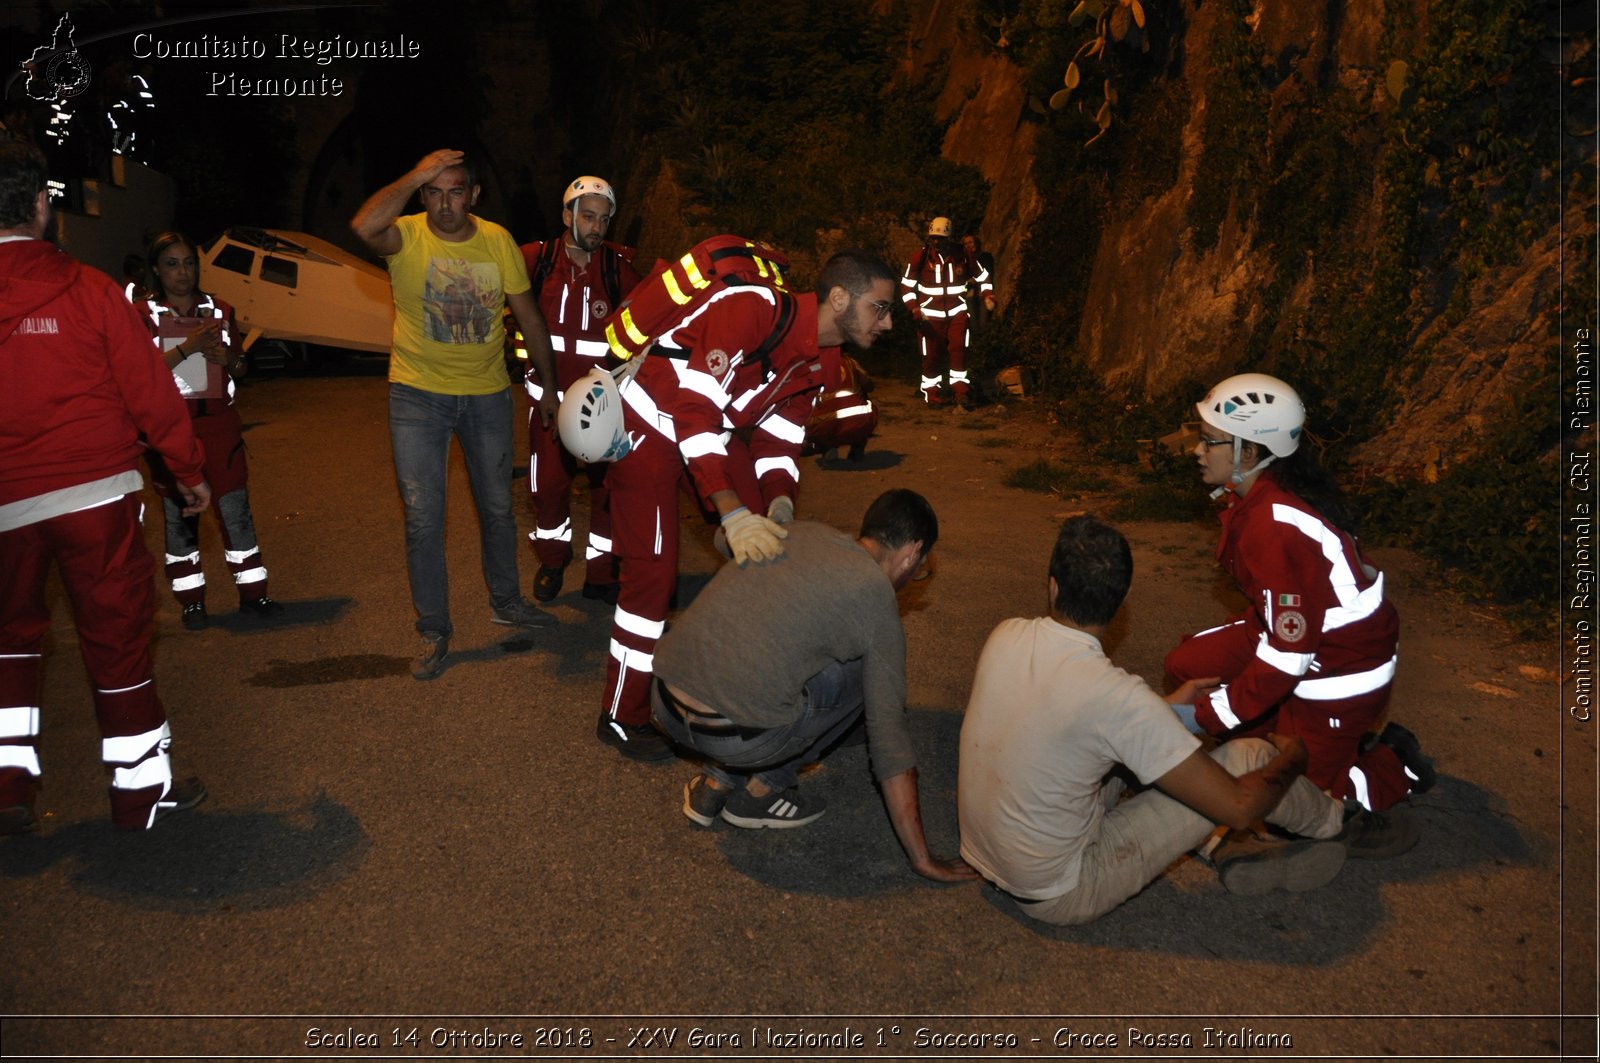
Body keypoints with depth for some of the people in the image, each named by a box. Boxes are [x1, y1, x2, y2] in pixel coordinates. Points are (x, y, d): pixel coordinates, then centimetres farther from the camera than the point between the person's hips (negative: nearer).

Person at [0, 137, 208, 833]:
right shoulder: (89, 290, -8)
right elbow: (150, 392, -5)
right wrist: (190, 471, 7)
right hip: (95, 493, -2)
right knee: (117, 636, 8)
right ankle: (141, 787, 17)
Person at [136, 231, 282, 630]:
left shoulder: (220, 310, 9)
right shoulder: (144, 314, -1)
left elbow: (240, 368, 17)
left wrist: (227, 358, -5)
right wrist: (188, 347, -19)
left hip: (218, 420, 2)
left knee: (235, 507, 2)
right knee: (179, 512, 5)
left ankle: (252, 592, 12)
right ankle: (191, 600, 14)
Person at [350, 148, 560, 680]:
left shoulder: (497, 240, -3)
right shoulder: (407, 236, -11)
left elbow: (528, 316, 5)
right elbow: (364, 226, -36)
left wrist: (548, 386, 9)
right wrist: (416, 176, -28)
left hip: (487, 392, 3)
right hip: (418, 393, -3)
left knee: (497, 506, 16)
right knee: (423, 517, -1)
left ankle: (506, 600, 37)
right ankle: (434, 631, 13)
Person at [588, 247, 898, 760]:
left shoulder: (822, 362, -4)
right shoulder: (755, 309, -32)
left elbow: (779, 439, 2)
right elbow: (695, 410, -35)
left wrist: (779, 504, -17)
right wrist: (732, 513, -41)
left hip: (719, 426, 8)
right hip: (650, 420, -8)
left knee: (762, 554, 5)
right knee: (654, 569, -8)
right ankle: (622, 719, 9)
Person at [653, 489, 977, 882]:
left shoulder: (796, 531, 16)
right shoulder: (876, 598, 1)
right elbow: (888, 736, 2)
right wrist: (920, 858, 10)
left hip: (664, 706, 6)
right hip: (739, 740, -6)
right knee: (862, 671, 15)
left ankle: (716, 782, 21)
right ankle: (760, 791, 16)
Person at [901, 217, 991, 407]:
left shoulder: (962, 256, -2)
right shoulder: (921, 257, -7)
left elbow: (982, 277, 12)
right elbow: (907, 286, -2)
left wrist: (988, 296, -4)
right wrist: (915, 310, -14)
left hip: (957, 312, 1)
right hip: (930, 315, -1)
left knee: (959, 349, -13)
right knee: (932, 355, 2)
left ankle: (960, 389, -2)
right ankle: (931, 391, 18)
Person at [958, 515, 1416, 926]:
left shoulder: (1005, 637, -9)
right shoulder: (1118, 696, -28)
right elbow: (1239, 807, -19)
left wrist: (1167, 706, 18)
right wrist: (1292, 760, 2)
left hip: (982, 855, 6)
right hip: (1060, 894, -6)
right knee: (1249, 754, -3)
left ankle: (1225, 852, 18)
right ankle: (1342, 826, 26)